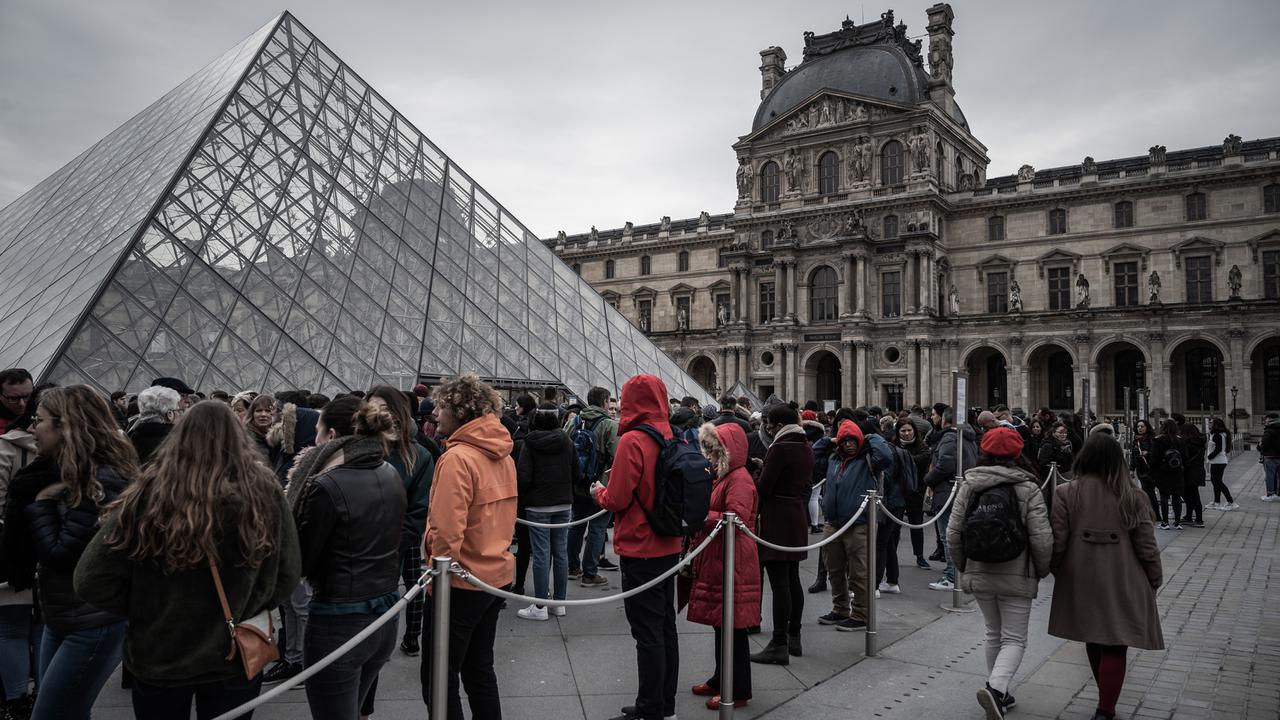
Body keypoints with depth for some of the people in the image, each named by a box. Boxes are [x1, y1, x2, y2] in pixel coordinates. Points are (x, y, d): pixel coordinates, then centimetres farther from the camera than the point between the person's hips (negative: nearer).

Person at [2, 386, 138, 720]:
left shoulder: (103, 481, -20)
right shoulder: (65, 473, 7)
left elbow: (58, 553, -20)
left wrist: (41, 500, -11)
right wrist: (37, 495, -9)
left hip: (93, 625, -9)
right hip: (60, 618, 9)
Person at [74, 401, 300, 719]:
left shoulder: (148, 494, -17)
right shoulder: (265, 491, -14)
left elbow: (91, 582, -12)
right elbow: (286, 577, -6)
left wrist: (148, 610, 1)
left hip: (159, 658, 0)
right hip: (235, 657, 1)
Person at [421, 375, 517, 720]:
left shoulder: (457, 458, -20)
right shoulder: (502, 455, 5)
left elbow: (447, 531, -24)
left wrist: (437, 579, -11)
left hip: (461, 582, -8)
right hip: (496, 575, 8)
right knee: (479, 670, 19)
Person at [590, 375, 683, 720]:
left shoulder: (632, 441, -18)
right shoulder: (674, 438, 4)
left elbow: (617, 500, -19)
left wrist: (599, 492, 3)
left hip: (640, 550, -8)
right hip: (669, 546, 8)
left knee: (647, 633, 0)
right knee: (665, 627, 16)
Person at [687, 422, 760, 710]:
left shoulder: (739, 479, -15)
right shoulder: (720, 477, 17)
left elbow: (736, 519, -25)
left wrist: (700, 515, -20)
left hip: (734, 565, -10)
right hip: (716, 562, 10)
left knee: (733, 627, -1)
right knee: (720, 623, 17)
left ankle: (738, 691, 9)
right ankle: (721, 680, 29)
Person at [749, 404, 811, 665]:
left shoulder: (780, 448, -16)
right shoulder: (806, 448, 11)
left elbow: (764, 487, -17)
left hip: (777, 518, -9)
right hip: (798, 516, 9)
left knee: (779, 583, -6)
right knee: (793, 579, 16)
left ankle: (779, 645, -3)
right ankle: (794, 637, 24)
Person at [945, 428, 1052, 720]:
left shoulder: (968, 486, 0)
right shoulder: (1028, 489, -9)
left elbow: (953, 534, -2)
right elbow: (1042, 539, -13)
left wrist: (964, 566, 13)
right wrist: (1041, 570, 5)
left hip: (978, 574, 3)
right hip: (1017, 576, -3)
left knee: (994, 634, 20)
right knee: (1014, 639, 5)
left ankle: (1000, 694, 25)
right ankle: (996, 688, -16)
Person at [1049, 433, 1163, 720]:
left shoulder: (1067, 494, -9)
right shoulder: (1131, 496, -7)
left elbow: (1057, 542, -8)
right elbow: (1146, 545, -4)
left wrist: (1057, 571, 10)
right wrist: (1154, 578, 11)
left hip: (1081, 582, 1)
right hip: (1123, 584, -1)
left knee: (1094, 643, 19)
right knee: (1114, 648, 6)